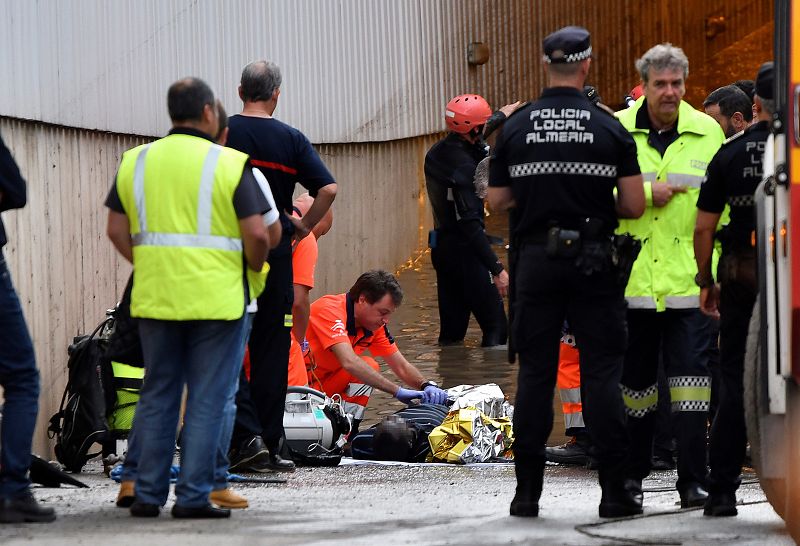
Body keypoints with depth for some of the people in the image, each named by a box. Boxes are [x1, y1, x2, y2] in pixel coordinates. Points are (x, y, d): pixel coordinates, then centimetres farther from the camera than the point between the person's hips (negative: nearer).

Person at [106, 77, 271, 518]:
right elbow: (257, 234, -11)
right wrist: (254, 272, 7)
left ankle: (148, 494, 10)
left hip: (154, 297, 4)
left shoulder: (136, 162, 6)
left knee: (157, 395, 12)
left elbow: (117, 231, 7)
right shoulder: (229, 164, -6)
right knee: (208, 400, 1)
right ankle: (193, 496, -2)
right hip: (217, 298, -4)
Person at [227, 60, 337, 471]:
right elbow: (328, 189, -6)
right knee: (271, 349, 7)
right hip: (275, 250, 1)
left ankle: (246, 431, -10)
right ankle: (271, 444, 8)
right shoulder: (290, 139, 1)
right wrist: (303, 227, 7)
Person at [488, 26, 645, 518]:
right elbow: (634, 205, -5)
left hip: (536, 260, 2)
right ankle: (614, 491, 2)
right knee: (602, 372, 2)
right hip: (593, 264, -2)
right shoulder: (610, 128, -5)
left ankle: (528, 491, 6)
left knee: (535, 374, 6)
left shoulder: (515, 127, 0)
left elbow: (497, 201, 5)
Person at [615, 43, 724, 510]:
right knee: (636, 379, 10)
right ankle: (633, 473, 24)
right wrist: (646, 194, -13)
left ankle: (693, 482, -2)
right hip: (632, 278, 0)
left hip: (688, 279, 0)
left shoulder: (708, 133, 5)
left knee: (692, 380, -6)